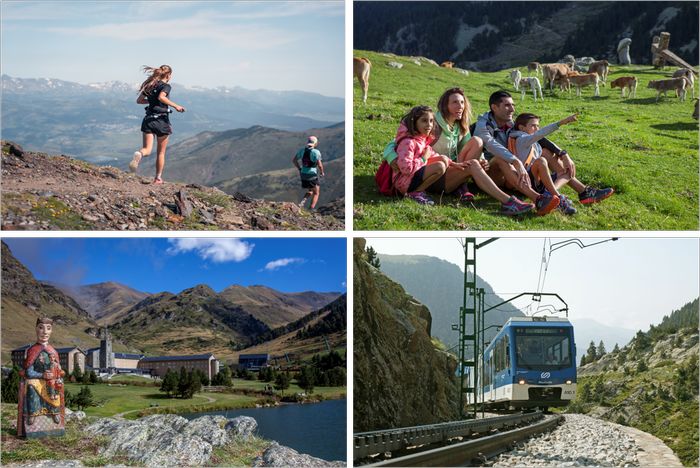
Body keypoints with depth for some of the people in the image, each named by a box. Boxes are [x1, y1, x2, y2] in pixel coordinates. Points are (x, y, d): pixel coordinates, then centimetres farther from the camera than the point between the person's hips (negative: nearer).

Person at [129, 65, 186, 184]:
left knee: (147, 149, 0)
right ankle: (158, 178, 15)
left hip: (149, 119, 4)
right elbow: (161, 97, -26)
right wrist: (175, 106, -21)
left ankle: (139, 154, -36)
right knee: (161, 152, 11)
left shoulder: (150, 85, 12)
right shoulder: (166, 86, -6)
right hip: (161, 120, -4)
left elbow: (139, 100, 15)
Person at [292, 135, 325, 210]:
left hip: (303, 175, 6)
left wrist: (299, 169, 16)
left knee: (310, 191, 26)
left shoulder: (302, 150, 1)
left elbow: (294, 160, 6)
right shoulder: (316, 152, -18)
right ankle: (312, 209, 5)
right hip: (312, 175, -6)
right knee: (316, 193, 14)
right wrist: (322, 172, -2)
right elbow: (319, 165, -23)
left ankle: (302, 203, 3)